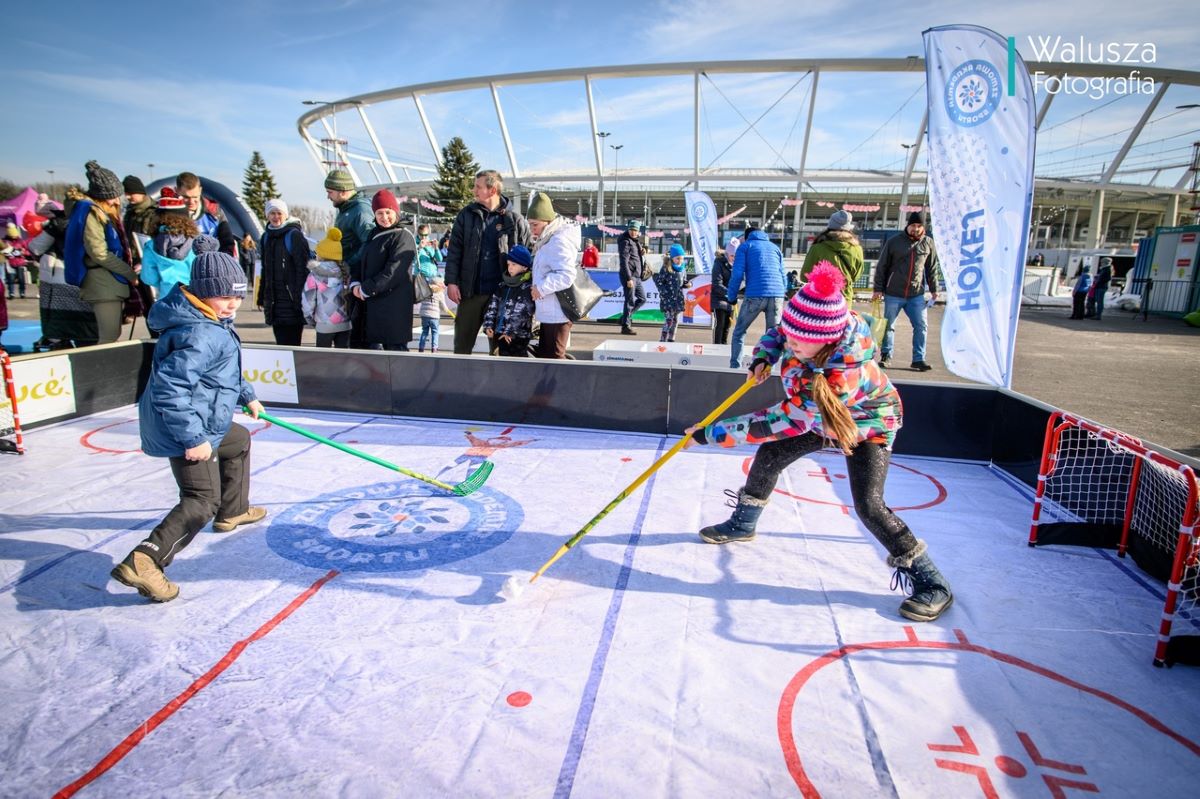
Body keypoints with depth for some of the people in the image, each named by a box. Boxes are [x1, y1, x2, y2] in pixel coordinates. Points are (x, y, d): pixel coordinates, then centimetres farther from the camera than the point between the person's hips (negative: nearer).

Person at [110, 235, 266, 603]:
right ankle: (143, 562, -20)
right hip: (184, 428, -11)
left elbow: (223, 370, 26)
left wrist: (246, 395, 32)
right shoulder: (200, 335, -25)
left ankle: (232, 511, 48)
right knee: (202, 499, -13)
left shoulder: (210, 321, 10)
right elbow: (169, 387, -31)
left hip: (203, 423, 11)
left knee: (239, 441, 32)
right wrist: (192, 438, -29)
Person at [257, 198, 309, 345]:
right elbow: (265, 270, 20)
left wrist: (299, 295, -17)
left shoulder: (294, 235, -6)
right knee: (280, 342, 9)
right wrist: (262, 296, 17)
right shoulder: (266, 237, 15)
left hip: (291, 298, -6)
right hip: (273, 299, 6)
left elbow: (302, 267, -11)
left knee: (291, 342, -7)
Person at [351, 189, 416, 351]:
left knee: (395, 346, -5)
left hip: (394, 304, -8)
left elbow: (393, 272, -16)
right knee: (373, 344, 11)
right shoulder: (373, 236, 18)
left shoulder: (403, 237, -7)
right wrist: (355, 283, 1)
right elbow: (360, 262, 21)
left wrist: (367, 289, -13)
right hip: (371, 303, 8)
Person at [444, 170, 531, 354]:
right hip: (470, 292, 2)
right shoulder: (466, 215, 4)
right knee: (462, 342, 10)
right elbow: (454, 251, 4)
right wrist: (451, 281, -6)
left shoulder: (514, 220, -3)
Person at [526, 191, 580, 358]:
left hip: (557, 313, -11)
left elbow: (566, 276, -27)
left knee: (554, 357, -4)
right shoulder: (547, 241, 16)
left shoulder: (558, 241, -17)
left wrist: (541, 288, -19)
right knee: (543, 356, 18)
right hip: (548, 312, 11)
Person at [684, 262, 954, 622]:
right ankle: (742, 524, 32)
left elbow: (778, 423, -39)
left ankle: (931, 583, 0)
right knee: (769, 456, 6)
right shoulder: (806, 326, -27)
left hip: (867, 423, -7)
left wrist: (708, 433, -35)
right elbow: (776, 335, -1)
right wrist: (763, 358, -23)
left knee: (868, 505, -19)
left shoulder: (842, 379, -45)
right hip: (819, 414, 7)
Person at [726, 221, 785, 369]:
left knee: (739, 333, 9)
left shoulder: (745, 246, 12)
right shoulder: (775, 248, 24)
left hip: (755, 295, -3)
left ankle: (734, 368, 2)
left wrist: (731, 297, 9)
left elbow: (737, 274, 0)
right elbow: (783, 276, 21)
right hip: (777, 295, 3)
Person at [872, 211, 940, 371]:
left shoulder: (928, 243, 5)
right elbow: (881, 267, 0)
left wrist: (934, 289, 10)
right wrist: (878, 289, -2)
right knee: (889, 326, 6)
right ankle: (886, 356, 20)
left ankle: (919, 359, 9)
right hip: (893, 294, -2)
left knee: (920, 326, 0)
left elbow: (932, 269, 12)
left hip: (917, 295, 2)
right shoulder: (894, 242, -2)